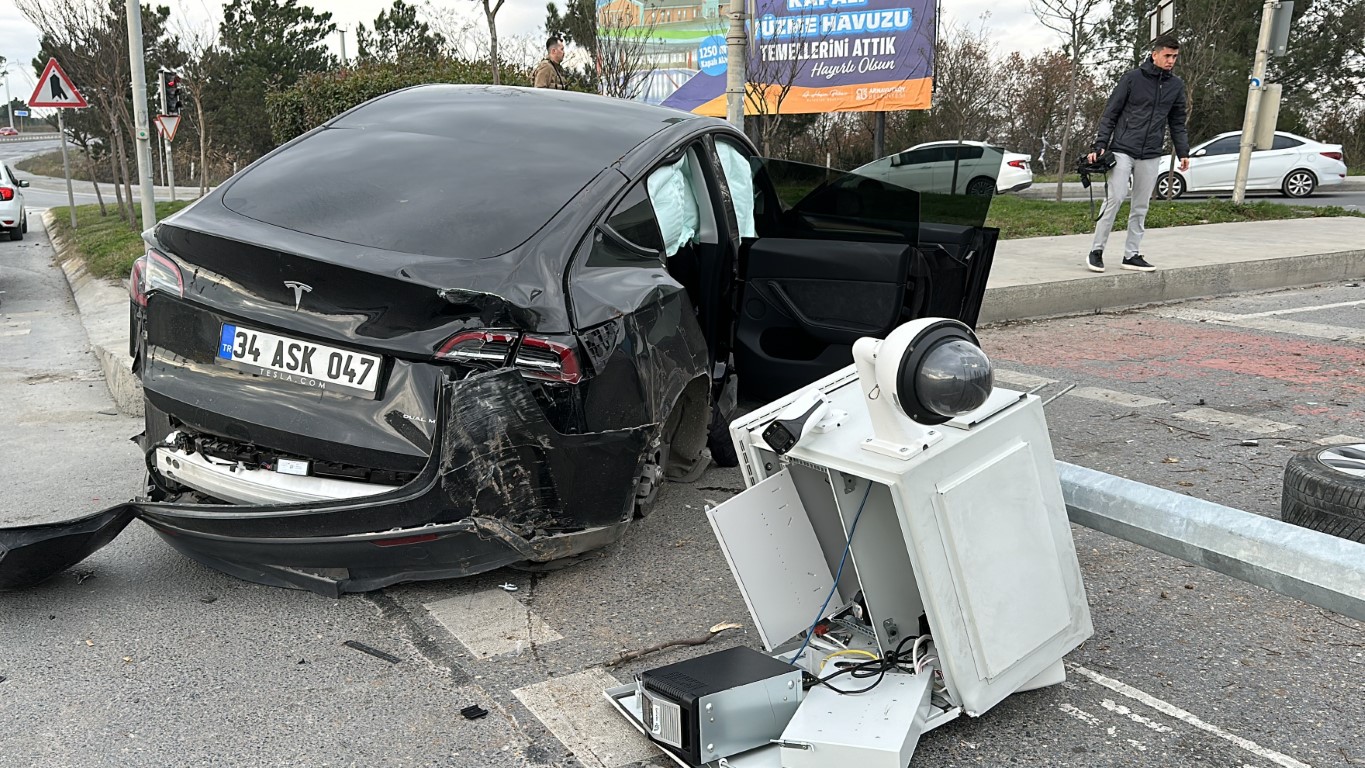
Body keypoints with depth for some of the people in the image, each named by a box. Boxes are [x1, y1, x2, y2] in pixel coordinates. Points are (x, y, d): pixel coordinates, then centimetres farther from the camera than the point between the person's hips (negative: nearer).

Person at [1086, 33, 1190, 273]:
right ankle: (1096, 251, -3)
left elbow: (1177, 122, 18)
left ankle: (1131, 254, 13)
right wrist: (1099, 145, -10)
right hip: (1123, 150, -4)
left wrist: (1183, 152, 11)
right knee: (1114, 199, -11)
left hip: (1151, 156, 5)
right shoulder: (1132, 78, -3)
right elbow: (1110, 113, -2)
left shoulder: (1176, 85, 10)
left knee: (1141, 207, 6)